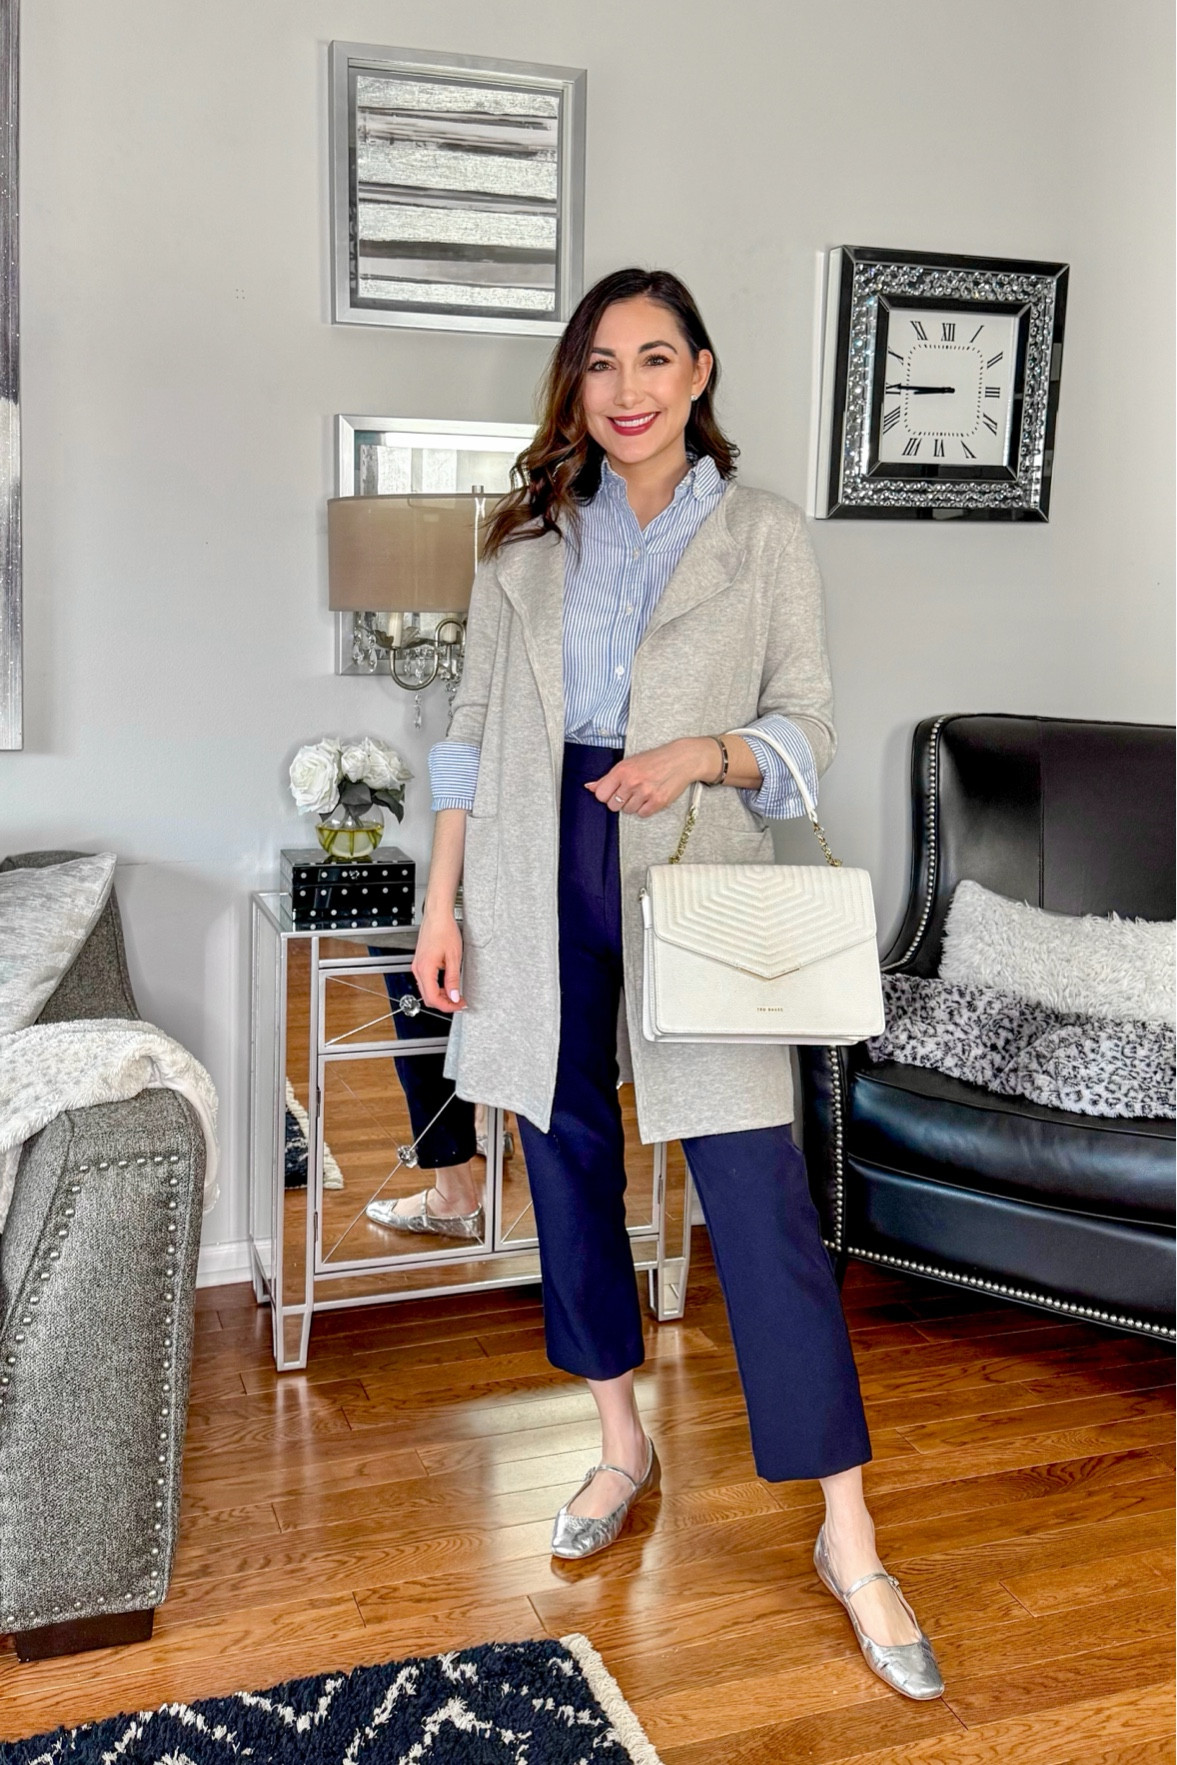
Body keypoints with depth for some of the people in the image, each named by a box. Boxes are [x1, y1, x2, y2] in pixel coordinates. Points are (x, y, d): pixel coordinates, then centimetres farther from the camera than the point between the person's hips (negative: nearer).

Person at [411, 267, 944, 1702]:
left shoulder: (765, 537, 2)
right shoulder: (526, 539, 8)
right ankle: (622, 1449, 31)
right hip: (538, 881, 3)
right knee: (569, 1164, 10)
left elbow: (808, 727, 3)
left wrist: (705, 750, -18)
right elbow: (472, 731, 8)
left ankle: (848, 1541, 6)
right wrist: (441, 906, 3)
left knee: (761, 1200, -5)